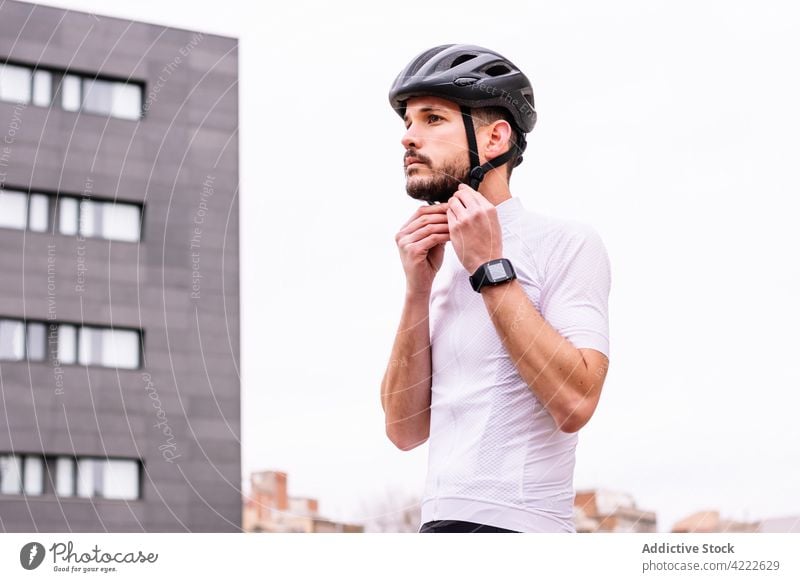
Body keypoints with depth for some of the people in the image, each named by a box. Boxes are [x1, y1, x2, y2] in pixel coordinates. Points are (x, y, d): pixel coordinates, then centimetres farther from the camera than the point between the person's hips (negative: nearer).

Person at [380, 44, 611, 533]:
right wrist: (418, 291, -3)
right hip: (440, 521, 7)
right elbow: (405, 430, 7)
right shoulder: (442, 265, 14)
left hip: (516, 525, -7)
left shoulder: (566, 244, -5)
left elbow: (574, 401, -18)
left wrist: (490, 269, -14)